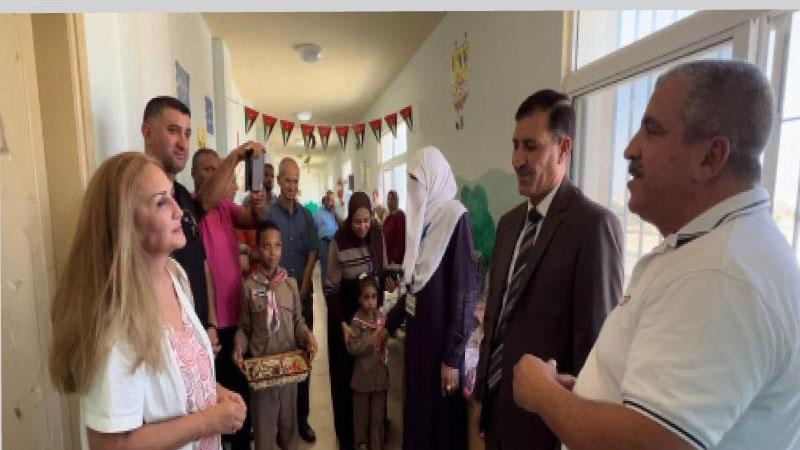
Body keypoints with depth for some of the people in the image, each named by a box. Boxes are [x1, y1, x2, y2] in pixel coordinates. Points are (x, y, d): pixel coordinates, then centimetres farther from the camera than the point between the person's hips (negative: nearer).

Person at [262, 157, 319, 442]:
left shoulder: (306, 215, 4)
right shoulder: (268, 214, -7)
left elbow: (312, 254, 3)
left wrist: (301, 292, -3)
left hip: (303, 294, 3)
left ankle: (301, 416, 23)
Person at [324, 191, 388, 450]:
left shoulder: (378, 236, -8)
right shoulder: (338, 242, -18)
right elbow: (331, 289, -14)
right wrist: (343, 323, -19)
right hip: (345, 313, -3)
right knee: (345, 374, 8)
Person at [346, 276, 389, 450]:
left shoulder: (382, 317, -5)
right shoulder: (357, 321, -14)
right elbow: (352, 347, -18)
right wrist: (372, 339, -22)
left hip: (380, 372, 3)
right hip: (363, 374, -2)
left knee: (378, 413, 15)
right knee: (362, 412, 15)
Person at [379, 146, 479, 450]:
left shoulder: (455, 216, -15)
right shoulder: (424, 216, 7)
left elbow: (465, 290, -18)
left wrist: (452, 356, -17)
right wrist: (390, 324, 18)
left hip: (440, 336, -7)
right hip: (416, 330, 7)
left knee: (440, 413, 9)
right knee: (415, 407, 18)